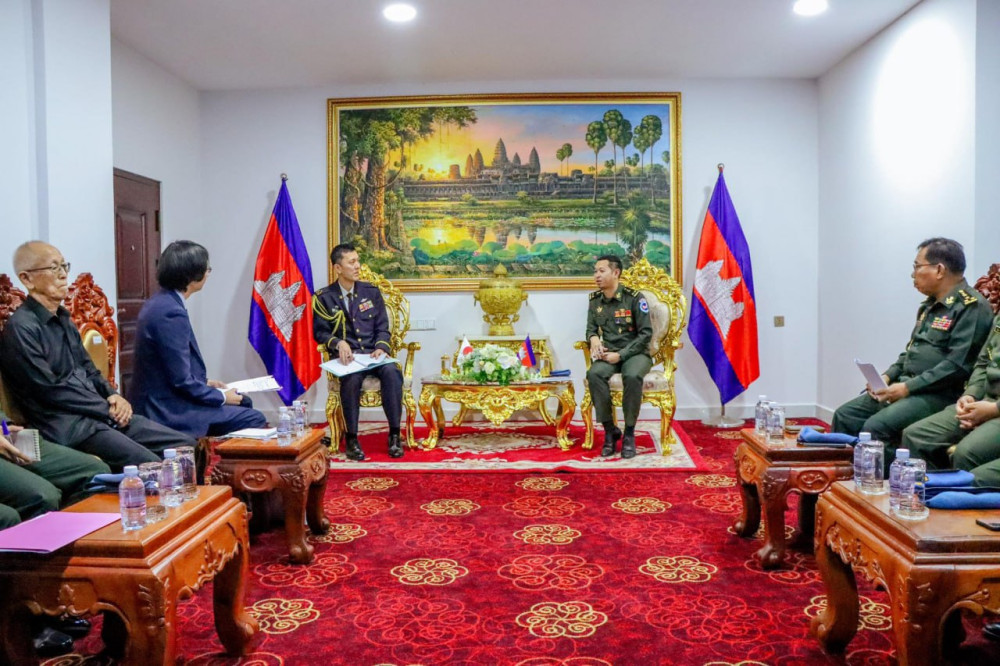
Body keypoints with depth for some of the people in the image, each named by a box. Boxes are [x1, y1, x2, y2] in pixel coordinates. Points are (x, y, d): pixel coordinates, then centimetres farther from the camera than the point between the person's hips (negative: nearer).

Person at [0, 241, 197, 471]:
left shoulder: (63, 320, 19)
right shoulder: (20, 329, -9)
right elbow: (50, 391, -14)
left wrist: (114, 396, 3)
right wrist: (108, 409, -10)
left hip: (103, 415, 9)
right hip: (69, 426, -9)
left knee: (186, 446, -3)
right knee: (152, 467, -27)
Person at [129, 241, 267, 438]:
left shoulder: (159, 303, 7)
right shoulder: (171, 313, -24)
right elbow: (182, 381, -22)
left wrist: (205, 382, 14)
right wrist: (221, 397, -9)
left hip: (158, 401, 11)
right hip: (168, 411, -11)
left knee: (243, 402, 20)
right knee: (254, 419, -10)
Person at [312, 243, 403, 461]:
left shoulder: (371, 292, 12)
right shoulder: (324, 297, 4)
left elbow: (383, 328, 10)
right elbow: (320, 332, 3)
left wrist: (381, 348, -11)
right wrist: (339, 343, -17)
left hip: (373, 353, 2)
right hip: (346, 356, -2)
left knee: (392, 372, -31)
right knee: (351, 378, -37)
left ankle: (394, 434, -23)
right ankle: (351, 438, -24)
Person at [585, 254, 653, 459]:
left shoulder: (634, 298, -8)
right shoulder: (595, 300, 6)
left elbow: (646, 333, -10)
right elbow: (591, 329, 15)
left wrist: (621, 354, -18)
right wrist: (594, 339, -11)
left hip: (635, 353, -3)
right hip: (608, 353, 4)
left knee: (632, 376, -38)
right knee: (594, 374, -31)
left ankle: (629, 433, -19)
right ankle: (610, 430, -18)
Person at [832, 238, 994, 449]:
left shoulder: (971, 307, -11)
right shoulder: (930, 305, 19)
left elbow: (958, 365, -20)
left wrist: (908, 388, -19)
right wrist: (887, 376, 8)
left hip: (939, 394, -9)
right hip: (906, 386, 9)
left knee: (875, 428, -28)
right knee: (844, 415, -2)